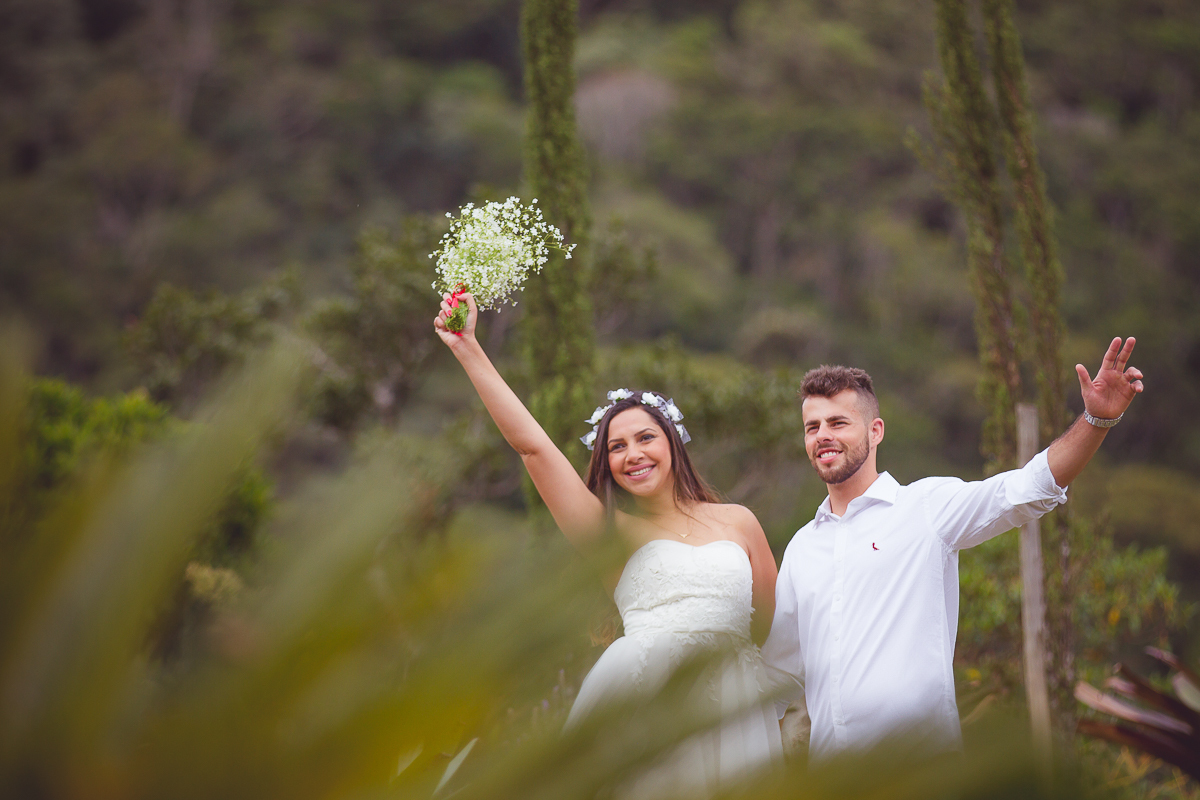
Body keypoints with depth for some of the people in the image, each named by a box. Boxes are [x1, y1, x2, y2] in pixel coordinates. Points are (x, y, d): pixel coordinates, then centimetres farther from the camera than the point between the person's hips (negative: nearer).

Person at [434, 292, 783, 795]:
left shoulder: (738, 523, 13)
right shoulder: (613, 531, 6)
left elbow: (775, 630, 16)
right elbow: (531, 444, 0)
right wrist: (469, 351, -1)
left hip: (734, 714, 2)